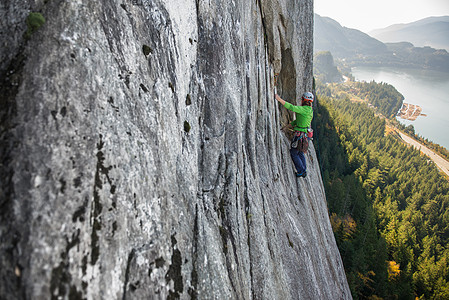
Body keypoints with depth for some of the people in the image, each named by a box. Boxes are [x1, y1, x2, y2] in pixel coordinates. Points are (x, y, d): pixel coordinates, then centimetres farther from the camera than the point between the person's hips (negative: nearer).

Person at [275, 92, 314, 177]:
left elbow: (291, 107, -29)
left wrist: (279, 99, -30)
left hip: (300, 134, -9)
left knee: (293, 153, 4)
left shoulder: (304, 109, -18)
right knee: (300, 153, 20)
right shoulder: (309, 110, 11)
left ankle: (301, 171, 8)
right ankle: (304, 171, 26)